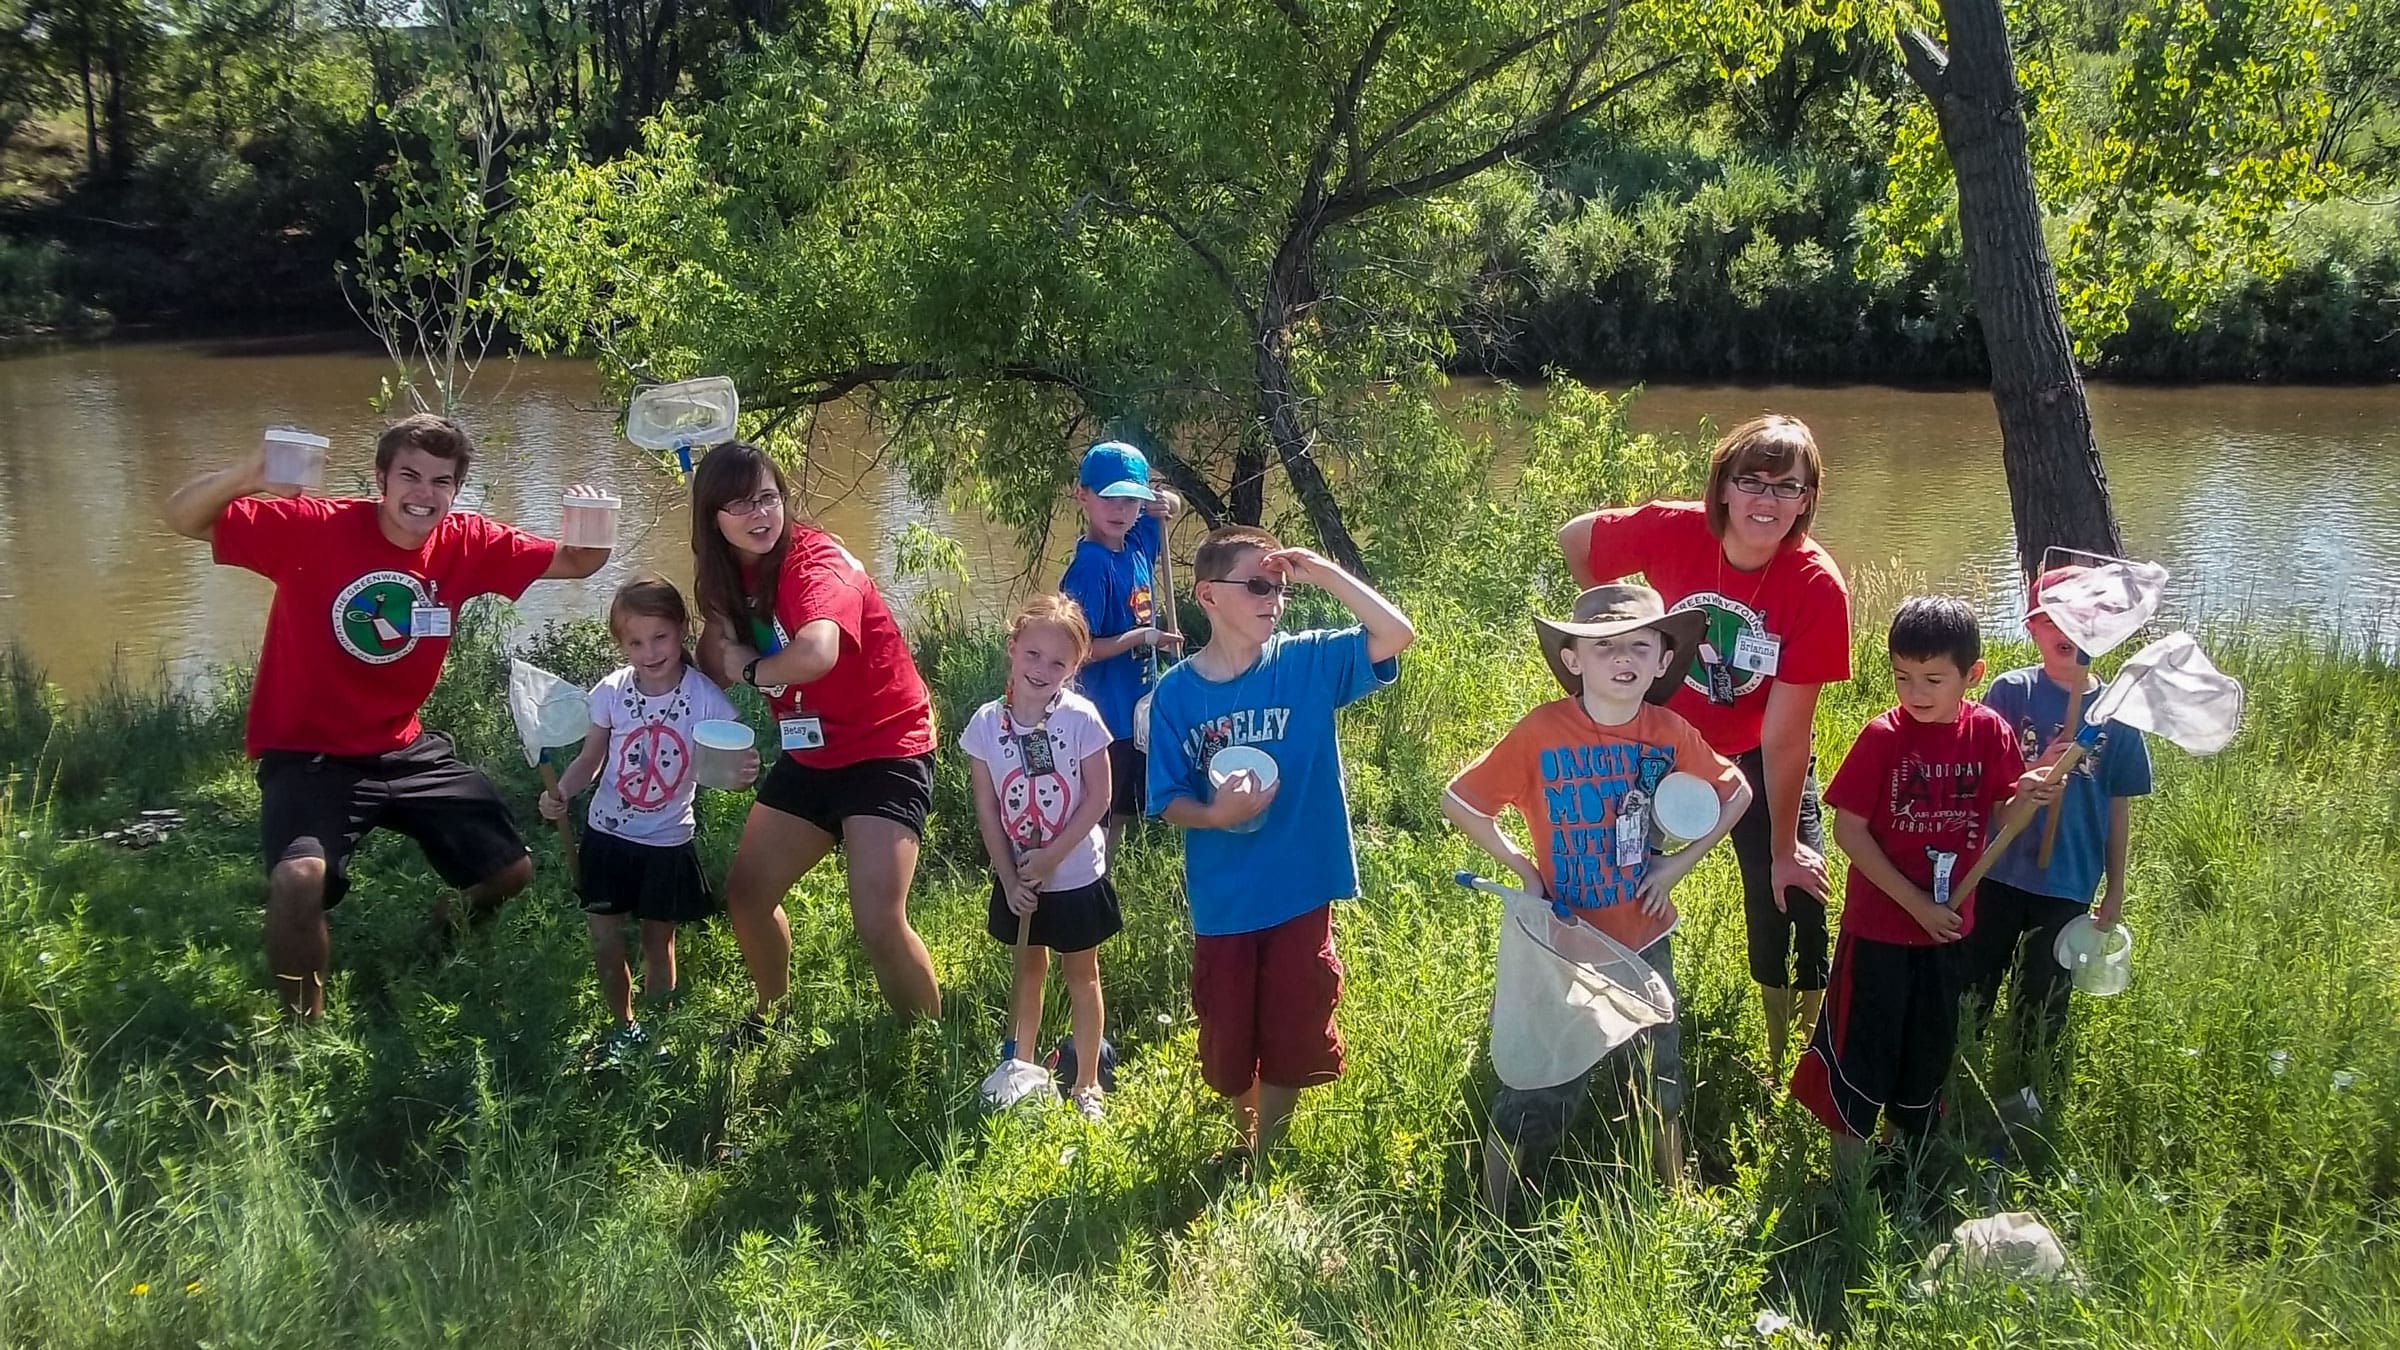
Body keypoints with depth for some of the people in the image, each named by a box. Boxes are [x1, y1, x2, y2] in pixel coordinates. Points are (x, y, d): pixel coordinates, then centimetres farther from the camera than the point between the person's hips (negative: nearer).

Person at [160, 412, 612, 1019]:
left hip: (406, 750, 5)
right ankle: (303, 1029, -6)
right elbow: (182, 518, -15)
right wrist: (246, 474, -37)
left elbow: (573, 563, 2)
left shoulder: (467, 545, -6)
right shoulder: (312, 527, -17)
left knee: (511, 873, 8)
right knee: (300, 878, -33)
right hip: (307, 754, -5)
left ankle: (438, 939, 44)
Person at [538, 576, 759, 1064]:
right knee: (604, 941, 6)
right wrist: (560, 793, -17)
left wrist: (743, 772, -36)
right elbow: (591, 760, 1)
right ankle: (624, 1027, 30)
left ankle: (656, 1031, 34)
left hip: (667, 843, -1)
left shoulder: (706, 697, -18)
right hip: (608, 834, 2)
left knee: (659, 942, 12)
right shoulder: (611, 692, -12)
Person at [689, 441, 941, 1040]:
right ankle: (772, 1016, 37)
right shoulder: (731, 575, 3)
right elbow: (716, 665, 2)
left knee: (878, 923, -19)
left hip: (885, 749, -8)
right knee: (745, 894, 11)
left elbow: (816, 654, -42)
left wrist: (753, 670, -22)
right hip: (810, 755, 8)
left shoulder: (814, 559, -23)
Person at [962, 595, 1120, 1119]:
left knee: (1080, 973, 12)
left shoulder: (1080, 718, -17)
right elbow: (987, 809, -5)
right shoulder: (986, 723, -11)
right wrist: (1009, 876, -9)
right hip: (1016, 877, 2)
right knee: (1029, 967, 19)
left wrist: (1050, 858, -17)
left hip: (1076, 874, -2)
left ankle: (1086, 1083, 25)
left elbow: (1098, 799, -14)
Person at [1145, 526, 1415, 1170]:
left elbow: (1397, 634, -19)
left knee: (1292, 1042, 9)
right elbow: (1169, 802, -2)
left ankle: (1263, 1158, 31)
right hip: (1221, 901, 1)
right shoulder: (1176, 694, -6)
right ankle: (1243, 1141, 42)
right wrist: (1215, 815, -23)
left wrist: (1321, 572, -20)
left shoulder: (1308, 662, -7)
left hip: (1301, 893, 0)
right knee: (1228, 1042, 15)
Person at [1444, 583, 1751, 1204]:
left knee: (1662, 1074, 20)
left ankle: (1675, 1195, 44)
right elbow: (1459, 800, -10)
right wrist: (1522, 867, -14)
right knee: (1543, 1085, 4)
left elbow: (1737, 793, 7)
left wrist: (1681, 861, -2)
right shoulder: (1542, 731, -18)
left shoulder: (1670, 734, -9)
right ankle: (1493, 1217, 22)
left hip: (1643, 934, 4)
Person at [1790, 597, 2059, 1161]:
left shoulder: (1991, 733, -7)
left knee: (1930, 1046, 19)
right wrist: (1916, 902, -16)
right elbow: (1848, 830, -15)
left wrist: (2026, 797, -22)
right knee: (1862, 1042, 7)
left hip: (1948, 924, 4)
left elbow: (1999, 821, 1)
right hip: (1879, 924, -3)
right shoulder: (1883, 738, -16)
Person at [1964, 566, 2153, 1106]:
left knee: (2045, 997, 14)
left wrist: (2115, 891, 8)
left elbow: (2118, 808, 4)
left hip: (2070, 883, 1)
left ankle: (2022, 1083, 34)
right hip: (2000, 873, -1)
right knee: (1973, 985, 11)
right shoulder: (2011, 692, -7)